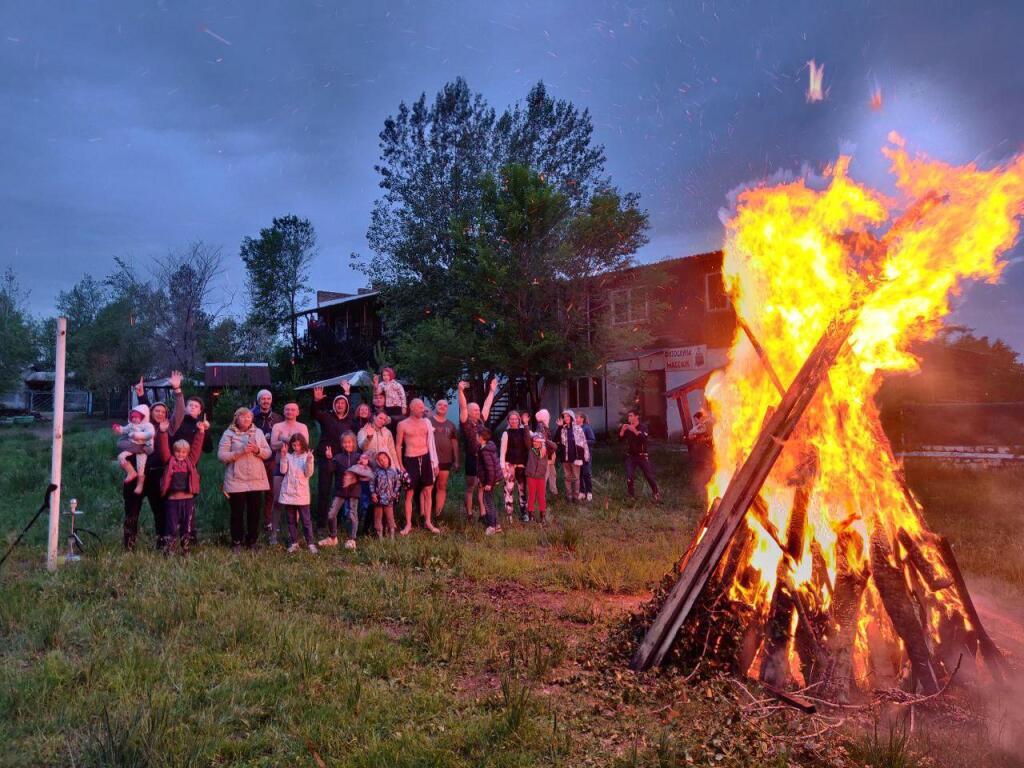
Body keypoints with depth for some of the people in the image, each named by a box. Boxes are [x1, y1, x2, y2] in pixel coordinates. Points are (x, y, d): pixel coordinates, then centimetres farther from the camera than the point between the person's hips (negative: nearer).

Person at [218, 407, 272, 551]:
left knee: (255, 512, 7)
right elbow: (221, 455, -9)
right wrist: (239, 452, -19)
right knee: (237, 513, 4)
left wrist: (257, 450, -13)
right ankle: (236, 542, 16)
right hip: (236, 481, -3)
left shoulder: (258, 432, 9)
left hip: (256, 480, 3)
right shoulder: (229, 433, -1)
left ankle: (252, 541, 20)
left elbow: (268, 453, 7)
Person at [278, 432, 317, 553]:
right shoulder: (288, 455, 3)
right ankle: (293, 543, 20)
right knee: (291, 520, 11)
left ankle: (310, 543, 6)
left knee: (306, 520, 0)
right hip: (288, 493, 2)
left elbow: (308, 473, -9)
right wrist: (283, 456, -13)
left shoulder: (307, 456, -1)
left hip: (302, 494, -2)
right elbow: (283, 471, -7)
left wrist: (309, 461, -24)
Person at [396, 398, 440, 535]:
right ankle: (408, 524, 10)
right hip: (410, 460, -4)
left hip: (425, 459, 4)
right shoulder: (403, 424, -4)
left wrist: (434, 462, 10)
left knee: (427, 491, 7)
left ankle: (428, 522, 16)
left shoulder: (426, 422, 8)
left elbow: (430, 443, 13)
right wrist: (400, 465, -5)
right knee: (409, 493, 1)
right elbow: (398, 446, -1)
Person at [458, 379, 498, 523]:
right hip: (472, 459, -6)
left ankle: (483, 513, 17)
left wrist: (492, 390, 19)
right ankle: (469, 515, 11)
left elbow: (487, 405, 16)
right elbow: (463, 407, -19)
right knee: (470, 488, 4)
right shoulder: (466, 422, -8)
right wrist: (461, 391, -30)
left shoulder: (480, 421, 8)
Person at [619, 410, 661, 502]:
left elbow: (644, 438, -22)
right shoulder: (627, 428, 7)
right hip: (630, 456, 2)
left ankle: (657, 494, 10)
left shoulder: (643, 428, -4)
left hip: (642, 456, -2)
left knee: (649, 476, -1)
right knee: (629, 477, -7)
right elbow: (620, 438, -2)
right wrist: (622, 430, -18)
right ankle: (631, 496, 3)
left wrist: (635, 431, -32)